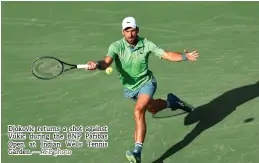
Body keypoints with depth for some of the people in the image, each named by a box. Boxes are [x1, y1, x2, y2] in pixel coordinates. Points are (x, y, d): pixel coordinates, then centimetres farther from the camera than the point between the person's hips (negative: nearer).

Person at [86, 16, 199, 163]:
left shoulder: (146, 44, -20)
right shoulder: (116, 46, -22)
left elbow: (168, 55, -18)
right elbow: (107, 62, -39)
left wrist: (185, 56, -35)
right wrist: (97, 64, -62)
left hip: (146, 83, -3)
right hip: (130, 88, 3)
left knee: (138, 111, -29)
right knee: (152, 108, 26)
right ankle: (171, 102, 60)